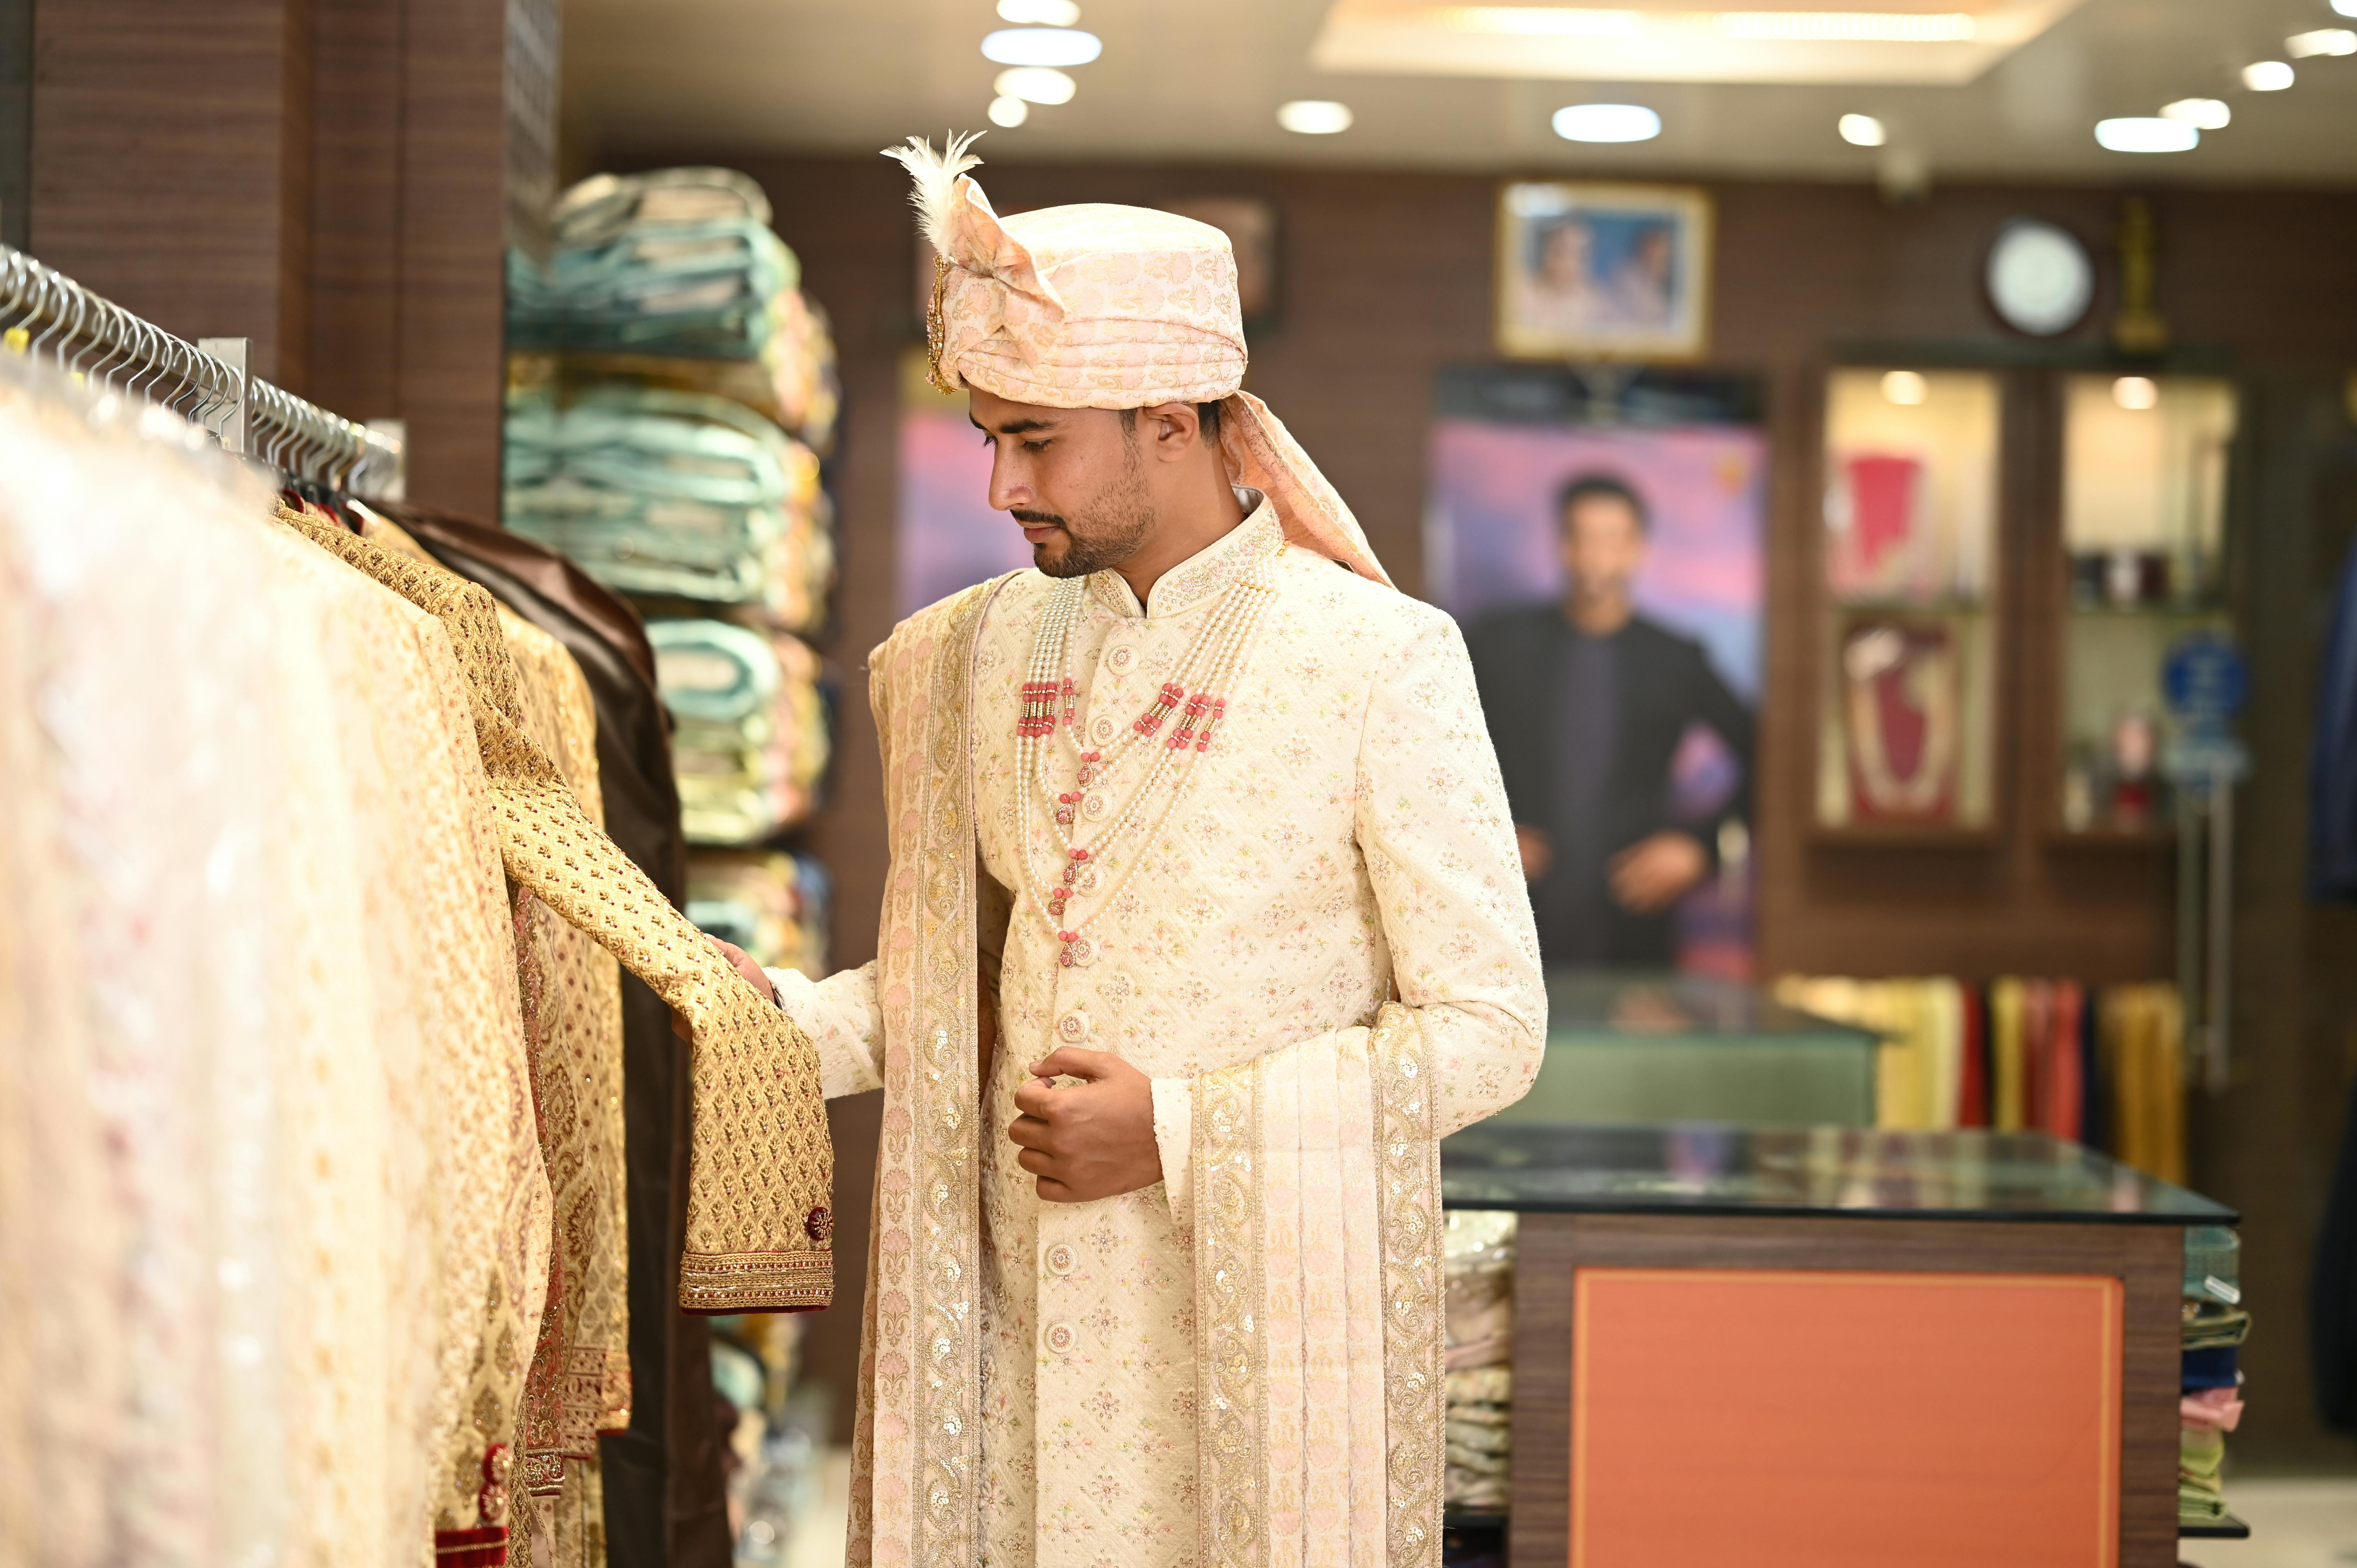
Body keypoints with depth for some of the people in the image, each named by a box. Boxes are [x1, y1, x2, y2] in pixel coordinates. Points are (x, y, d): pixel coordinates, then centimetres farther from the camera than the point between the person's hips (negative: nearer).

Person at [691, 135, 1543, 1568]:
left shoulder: (1378, 660, -9)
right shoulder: (981, 653, 9)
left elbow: (1489, 1027, -10)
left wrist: (1179, 1129, -15)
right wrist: (784, 1015, -2)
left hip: (1258, 1332, -4)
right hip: (1019, 1327, 4)